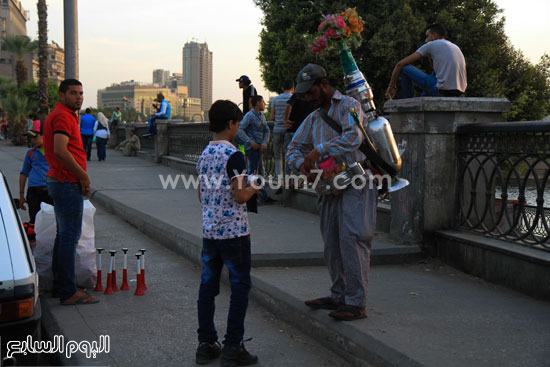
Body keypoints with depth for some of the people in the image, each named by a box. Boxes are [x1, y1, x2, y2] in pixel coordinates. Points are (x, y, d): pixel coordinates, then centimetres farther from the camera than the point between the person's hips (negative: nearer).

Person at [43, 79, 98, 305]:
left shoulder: (65, 115, 19)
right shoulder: (63, 116, -14)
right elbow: (60, 151, -26)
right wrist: (83, 175, -19)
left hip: (59, 182, 11)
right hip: (68, 183, -11)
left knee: (63, 235, 16)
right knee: (70, 237, -8)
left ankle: (60, 286, 25)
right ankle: (68, 292, -5)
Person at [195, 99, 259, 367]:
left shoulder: (204, 154, 10)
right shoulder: (233, 155, -14)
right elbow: (240, 196, -17)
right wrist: (255, 187, 2)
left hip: (209, 230, 8)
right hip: (234, 231, -7)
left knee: (208, 285, 10)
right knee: (240, 287, 2)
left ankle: (206, 344, 16)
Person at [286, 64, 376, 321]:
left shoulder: (349, 106, -4)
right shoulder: (313, 119, 20)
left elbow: (354, 137, -22)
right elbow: (294, 147, 20)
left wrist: (320, 150, -24)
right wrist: (301, 163, -3)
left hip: (356, 181, -8)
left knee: (351, 238, -13)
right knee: (331, 241, 10)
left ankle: (356, 303, -10)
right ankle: (339, 296, 22)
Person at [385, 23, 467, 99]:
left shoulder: (431, 45, 5)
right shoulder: (455, 47, 24)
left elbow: (400, 64, 5)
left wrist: (391, 86, 16)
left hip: (442, 92, -7)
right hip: (459, 93, 7)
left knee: (405, 69, 7)